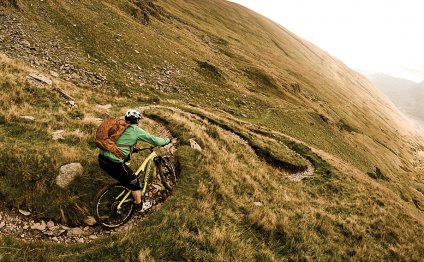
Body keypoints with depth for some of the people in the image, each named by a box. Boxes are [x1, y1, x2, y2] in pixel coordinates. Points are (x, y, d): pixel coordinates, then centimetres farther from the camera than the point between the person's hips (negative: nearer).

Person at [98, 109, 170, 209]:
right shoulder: (136, 130, -4)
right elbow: (155, 140, -1)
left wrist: (132, 148, 45)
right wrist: (167, 141, 16)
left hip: (102, 159, 8)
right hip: (113, 163, -8)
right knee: (133, 181, 11)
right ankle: (140, 205, 25)